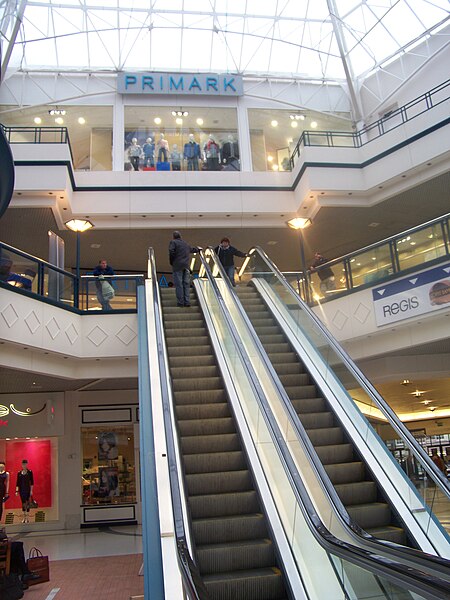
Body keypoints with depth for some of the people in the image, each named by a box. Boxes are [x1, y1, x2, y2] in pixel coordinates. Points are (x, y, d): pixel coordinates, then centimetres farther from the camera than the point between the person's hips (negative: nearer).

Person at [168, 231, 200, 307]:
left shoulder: (173, 242, 3)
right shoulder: (185, 243, 21)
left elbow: (171, 252, -12)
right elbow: (192, 249, 38)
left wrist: (171, 262, 1)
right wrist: (198, 249, 59)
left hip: (177, 265, -5)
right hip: (186, 266, 5)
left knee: (178, 284, -4)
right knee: (186, 284, 8)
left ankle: (180, 302, -7)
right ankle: (187, 302, 5)